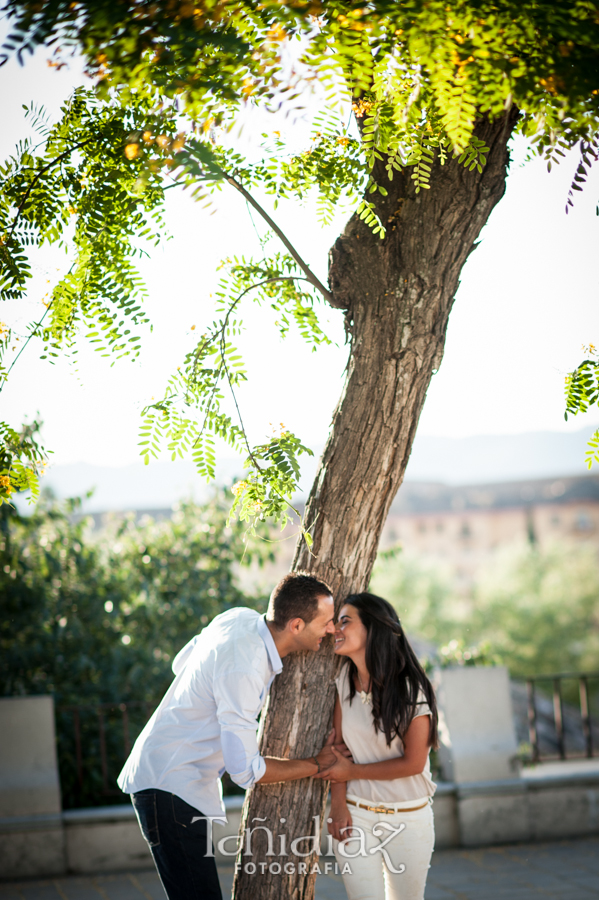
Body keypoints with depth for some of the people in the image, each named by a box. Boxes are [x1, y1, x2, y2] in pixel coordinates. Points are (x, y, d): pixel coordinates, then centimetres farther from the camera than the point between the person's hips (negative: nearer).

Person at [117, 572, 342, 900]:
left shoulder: (240, 617, -1)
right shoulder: (243, 669, -27)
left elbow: (181, 663, 18)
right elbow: (246, 771, -22)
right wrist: (318, 764, -10)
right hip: (170, 786, -10)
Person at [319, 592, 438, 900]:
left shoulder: (410, 689, -14)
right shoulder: (344, 679, 0)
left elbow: (413, 763, -13)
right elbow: (337, 745, 1)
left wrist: (352, 771, -8)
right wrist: (337, 802, -8)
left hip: (408, 820, -2)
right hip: (354, 816, 3)